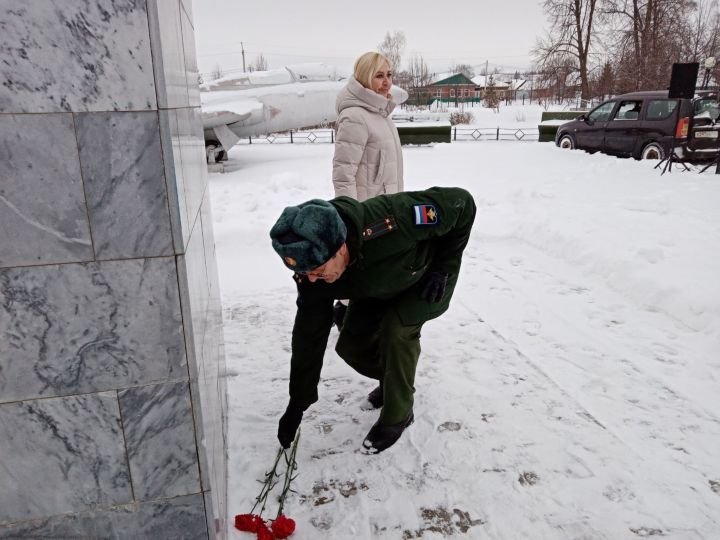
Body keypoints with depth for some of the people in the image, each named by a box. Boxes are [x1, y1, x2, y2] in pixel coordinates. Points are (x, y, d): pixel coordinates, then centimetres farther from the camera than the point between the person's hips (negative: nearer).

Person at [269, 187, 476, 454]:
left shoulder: (390, 222, -46)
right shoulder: (312, 274, -29)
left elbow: (461, 202, -30)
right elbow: (308, 338, -18)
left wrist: (444, 267, -24)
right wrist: (297, 405, -12)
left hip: (427, 277, -4)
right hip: (379, 290, 5)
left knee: (397, 330, -25)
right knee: (350, 346, -4)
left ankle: (397, 416, -2)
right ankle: (394, 379, 27)